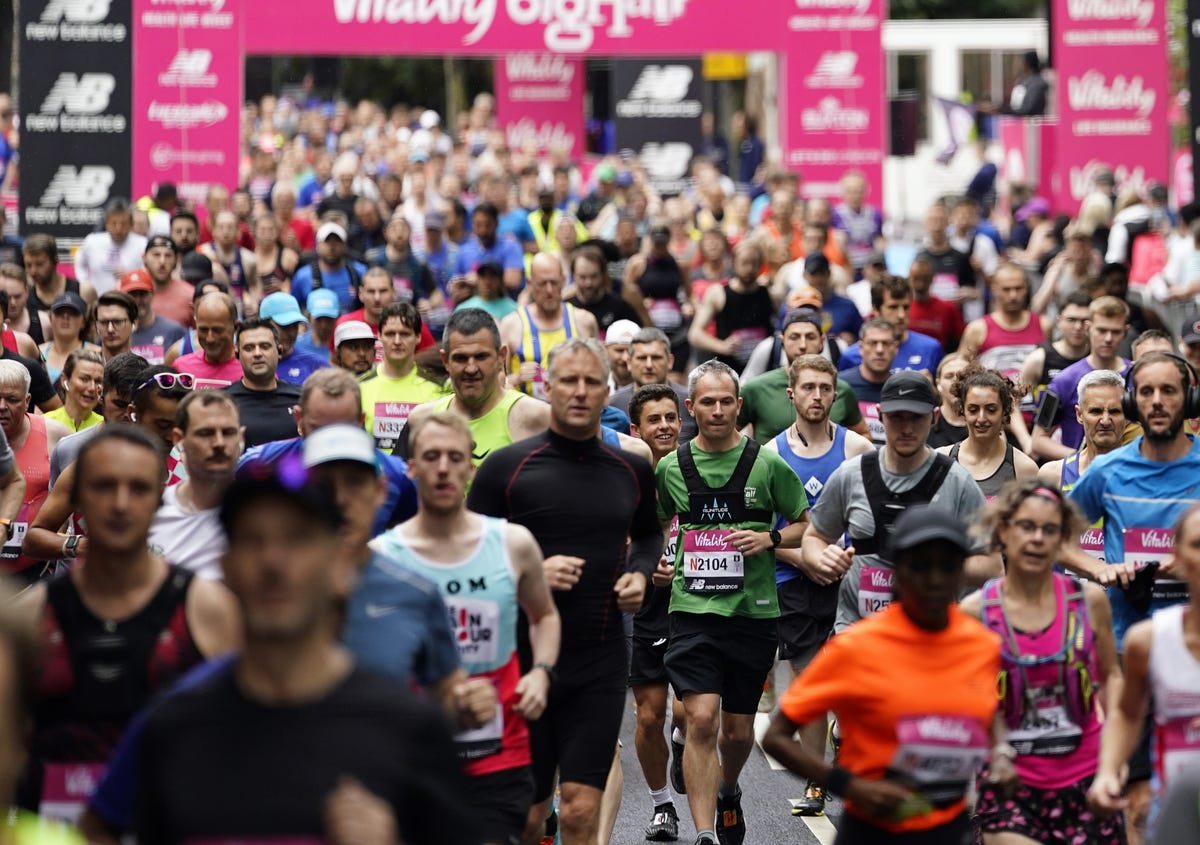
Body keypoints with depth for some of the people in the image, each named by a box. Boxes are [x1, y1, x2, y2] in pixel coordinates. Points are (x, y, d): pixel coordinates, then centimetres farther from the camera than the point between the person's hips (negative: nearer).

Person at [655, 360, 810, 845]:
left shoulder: (767, 464, 0)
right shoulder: (671, 468, 5)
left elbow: (806, 526, 8)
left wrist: (770, 539, -10)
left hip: (753, 610, 0)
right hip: (694, 610, 0)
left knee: (739, 729, 11)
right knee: (702, 719, -16)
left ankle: (728, 793, 44)